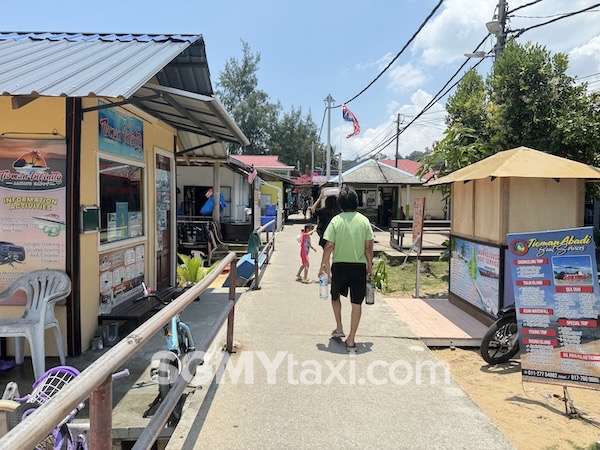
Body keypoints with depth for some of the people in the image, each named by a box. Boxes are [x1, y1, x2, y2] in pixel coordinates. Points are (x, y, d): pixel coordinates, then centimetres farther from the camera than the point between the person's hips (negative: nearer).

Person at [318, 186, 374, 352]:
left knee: (335, 296, 24)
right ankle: (351, 340, 6)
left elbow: (329, 246, -8)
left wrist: (323, 265, 3)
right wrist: (370, 265, 12)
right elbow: (368, 246, 0)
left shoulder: (336, 221, -6)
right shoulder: (364, 220, -1)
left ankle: (339, 328, 30)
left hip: (339, 265, 0)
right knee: (357, 302, 5)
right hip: (359, 266, 1)